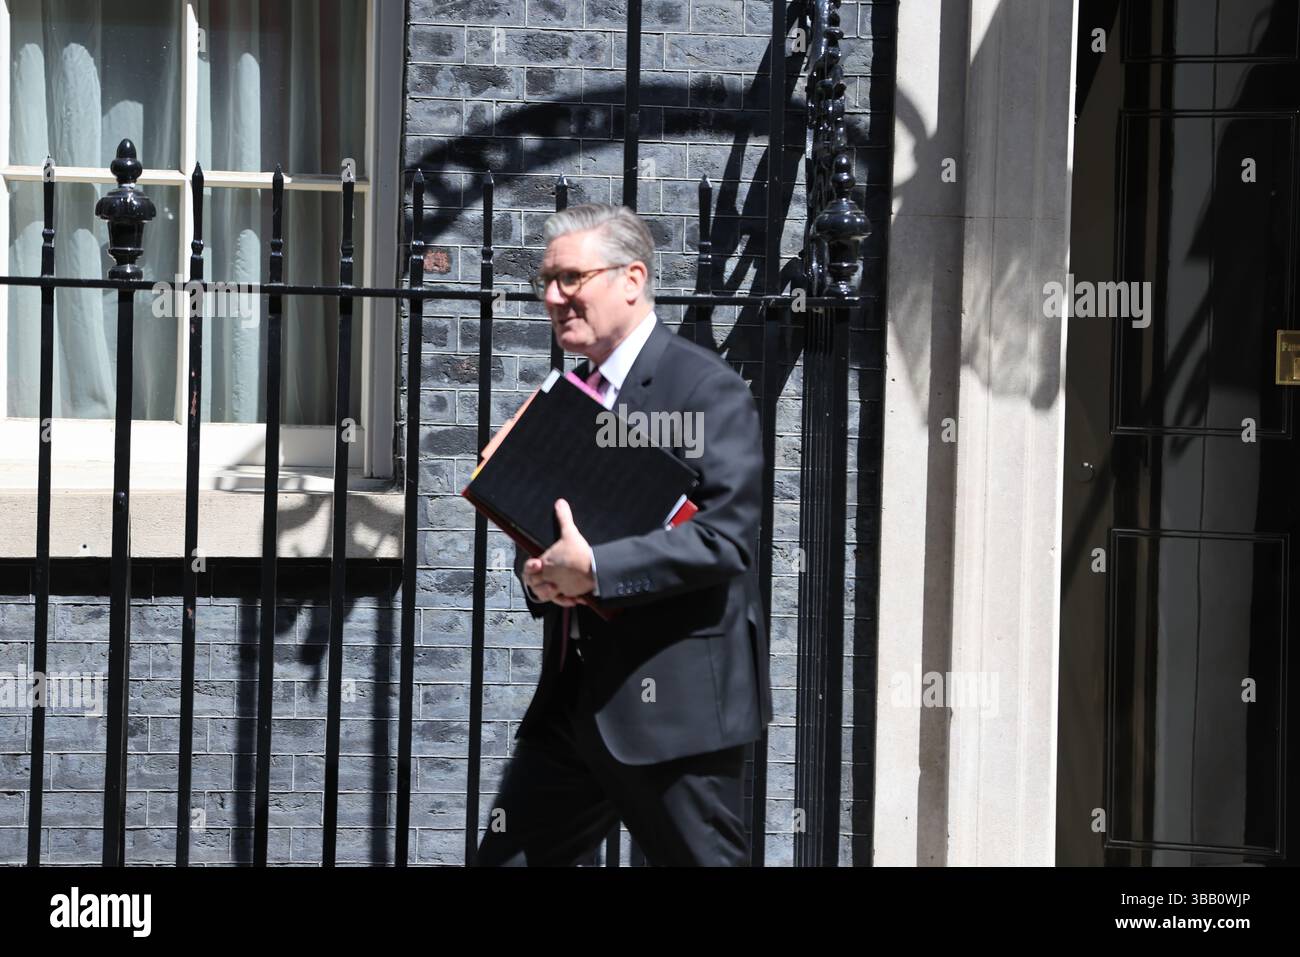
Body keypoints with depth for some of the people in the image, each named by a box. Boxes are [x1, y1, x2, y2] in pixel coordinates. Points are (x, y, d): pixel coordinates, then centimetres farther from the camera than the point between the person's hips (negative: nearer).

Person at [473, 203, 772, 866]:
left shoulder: (709, 389, -10)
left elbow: (726, 536, -19)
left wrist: (593, 568, -24)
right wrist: (538, 570, -1)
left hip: (675, 704, -8)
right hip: (573, 699, 8)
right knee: (506, 858, 6)